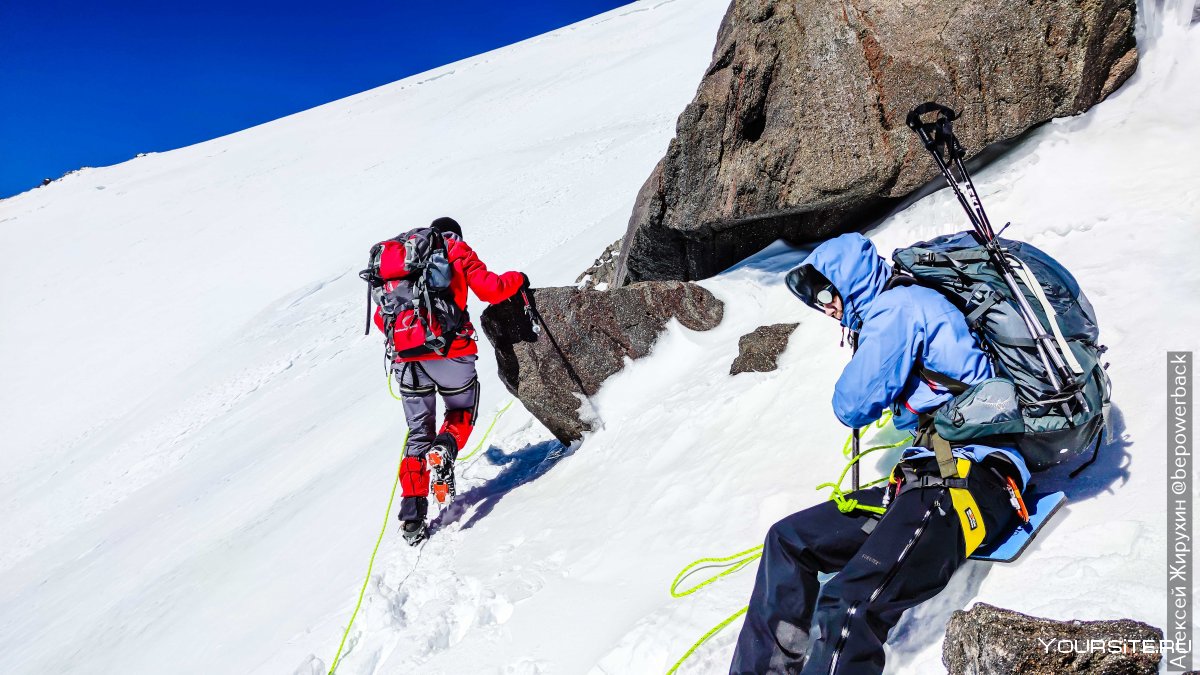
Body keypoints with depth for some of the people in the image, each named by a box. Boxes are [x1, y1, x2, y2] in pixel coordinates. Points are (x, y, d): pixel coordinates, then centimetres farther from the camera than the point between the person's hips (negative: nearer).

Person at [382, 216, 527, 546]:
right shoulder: (458, 250, 10)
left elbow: (382, 318, 20)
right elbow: (490, 290, -3)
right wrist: (517, 279, 17)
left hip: (406, 356, 4)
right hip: (449, 350, -3)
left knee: (418, 433, 13)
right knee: (462, 411, 20)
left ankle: (412, 511, 4)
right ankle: (444, 449, -13)